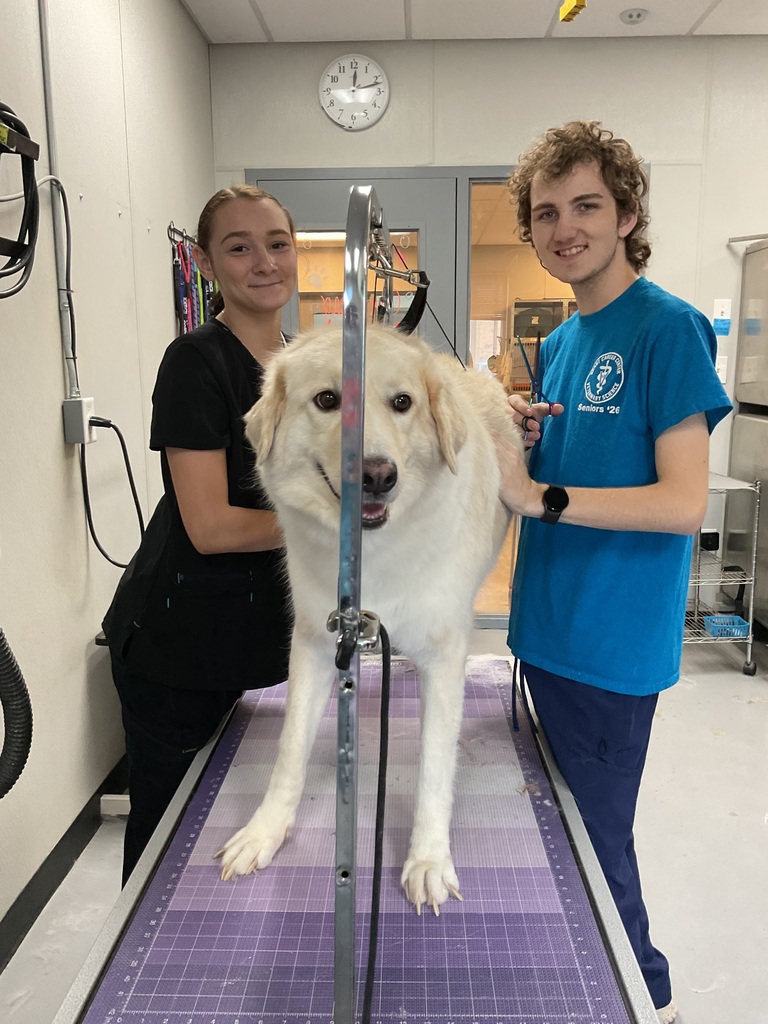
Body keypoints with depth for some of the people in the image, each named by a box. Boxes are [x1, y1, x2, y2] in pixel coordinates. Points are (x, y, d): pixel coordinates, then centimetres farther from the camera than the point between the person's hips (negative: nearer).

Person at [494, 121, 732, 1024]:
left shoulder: (667, 327, -13)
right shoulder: (559, 342, 11)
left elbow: (683, 503, -20)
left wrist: (538, 495, -24)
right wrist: (519, 438, -4)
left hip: (612, 643, -8)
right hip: (548, 631, 8)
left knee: (596, 843, 7)